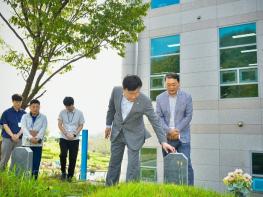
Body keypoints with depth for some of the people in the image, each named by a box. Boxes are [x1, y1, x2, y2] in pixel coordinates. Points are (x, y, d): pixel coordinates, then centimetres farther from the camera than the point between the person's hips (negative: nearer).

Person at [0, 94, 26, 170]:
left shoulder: (24, 113, 7)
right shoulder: (6, 113, 3)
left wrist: (18, 135, -15)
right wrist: (12, 135, -17)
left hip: (20, 139, 1)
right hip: (7, 138, -1)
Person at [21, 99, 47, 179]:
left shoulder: (43, 117, 9)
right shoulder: (25, 116, 9)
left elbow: (43, 129, -4)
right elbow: (24, 128, -6)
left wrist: (37, 138, -23)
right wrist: (30, 137, -23)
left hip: (38, 144, 0)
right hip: (26, 143, 0)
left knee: (36, 164, 0)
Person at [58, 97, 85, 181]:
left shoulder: (79, 113, 0)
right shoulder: (62, 112, 2)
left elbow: (81, 126, 3)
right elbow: (60, 125, 2)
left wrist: (74, 134, -11)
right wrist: (67, 134, -10)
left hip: (75, 139, 0)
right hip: (63, 138, 0)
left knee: (73, 158, 1)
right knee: (63, 155, -13)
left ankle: (70, 176, 16)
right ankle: (63, 172, 11)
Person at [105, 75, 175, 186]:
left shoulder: (145, 101, -26)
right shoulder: (116, 91, -17)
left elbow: (155, 121, -19)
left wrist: (163, 141, -23)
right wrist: (108, 124, 12)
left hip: (134, 134, -3)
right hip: (117, 131, 3)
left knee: (133, 164, -6)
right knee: (114, 162, 14)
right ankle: (109, 187, 29)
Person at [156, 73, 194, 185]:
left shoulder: (187, 97, 0)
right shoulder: (160, 98, 4)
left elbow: (188, 116, -3)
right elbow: (159, 117, 0)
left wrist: (176, 130, -12)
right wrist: (169, 131, -13)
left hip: (182, 137, -1)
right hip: (167, 138, 2)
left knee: (186, 164, -4)